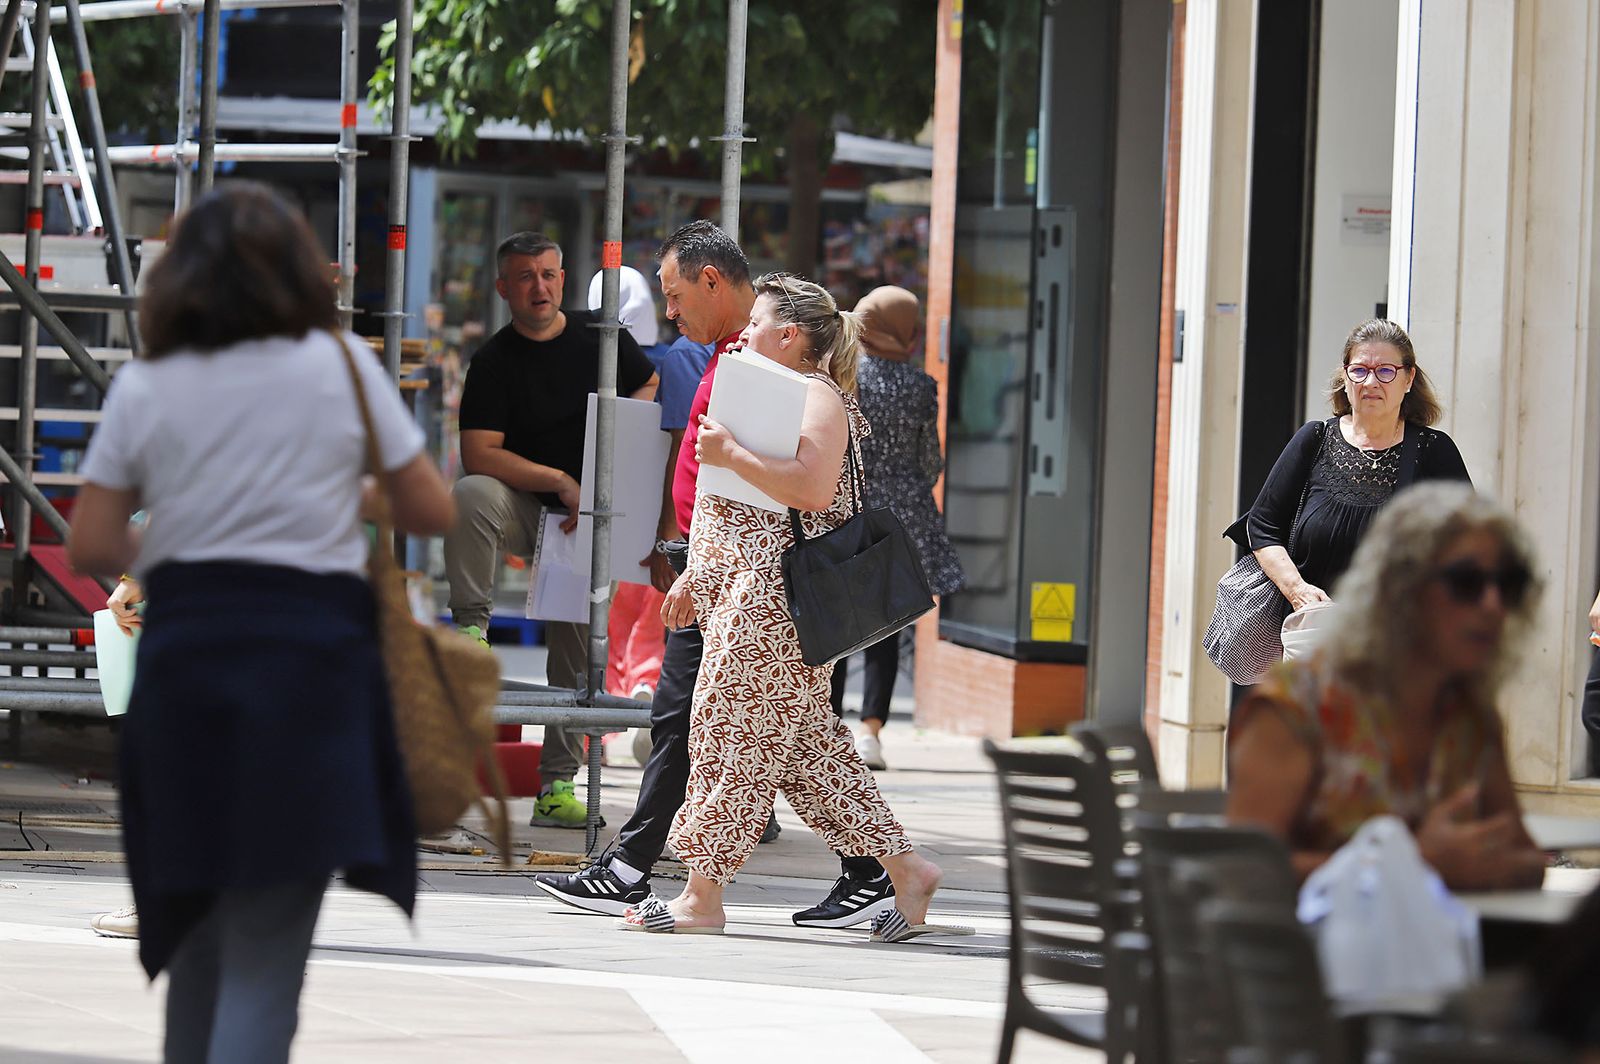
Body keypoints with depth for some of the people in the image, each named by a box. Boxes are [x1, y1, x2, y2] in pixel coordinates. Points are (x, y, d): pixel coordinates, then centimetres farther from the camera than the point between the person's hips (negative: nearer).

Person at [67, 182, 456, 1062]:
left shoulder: (143, 388, 4)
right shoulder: (340, 367, 0)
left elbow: (90, 548, 1)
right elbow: (431, 512, 5)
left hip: (181, 658, 3)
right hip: (307, 651, -2)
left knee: (195, 934, 18)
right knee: (265, 955, -5)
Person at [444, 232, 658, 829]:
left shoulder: (600, 337, 5)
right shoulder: (494, 363, -6)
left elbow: (654, 391, 16)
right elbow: (479, 454, -15)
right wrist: (560, 482, -21)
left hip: (590, 515, 2)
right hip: (527, 509, -2)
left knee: (577, 647, 0)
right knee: (471, 495, -35)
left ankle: (556, 786, 3)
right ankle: (471, 627, -27)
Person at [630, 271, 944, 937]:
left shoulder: (816, 397, -10)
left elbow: (812, 489, -27)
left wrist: (730, 454, -22)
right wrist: (694, 576, 25)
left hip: (777, 596, -11)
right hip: (744, 590, 11)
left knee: (730, 728, -7)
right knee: (804, 740, 8)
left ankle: (702, 896, -2)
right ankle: (904, 868, 9)